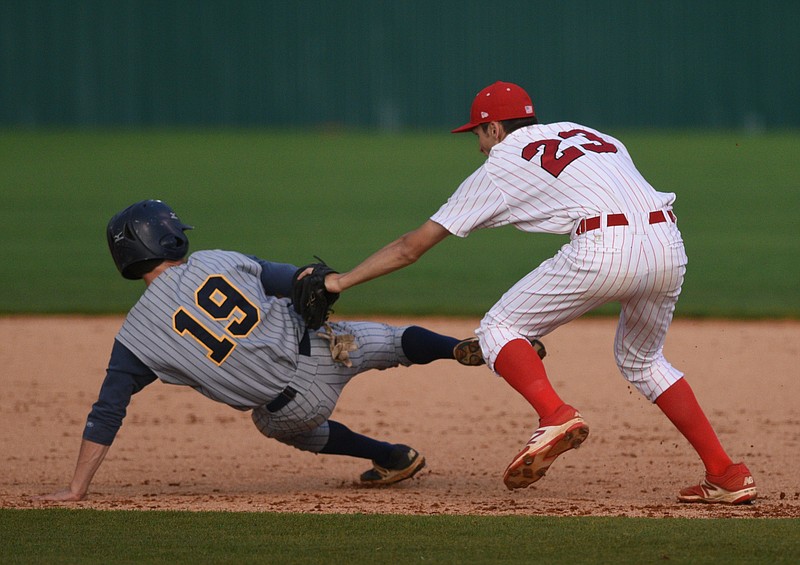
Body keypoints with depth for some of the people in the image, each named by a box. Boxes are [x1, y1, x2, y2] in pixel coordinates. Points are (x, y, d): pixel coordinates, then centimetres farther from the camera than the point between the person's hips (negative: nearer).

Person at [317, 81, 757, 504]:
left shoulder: (499, 168, 18)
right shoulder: (581, 131, 32)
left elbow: (411, 247, 21)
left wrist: (341, 280, 30)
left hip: (604, 247, -6)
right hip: (669, 247, 6)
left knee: (498, 329, 9)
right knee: (641, 359, 28)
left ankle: (555, 415, -18)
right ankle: (727, 474, 19)